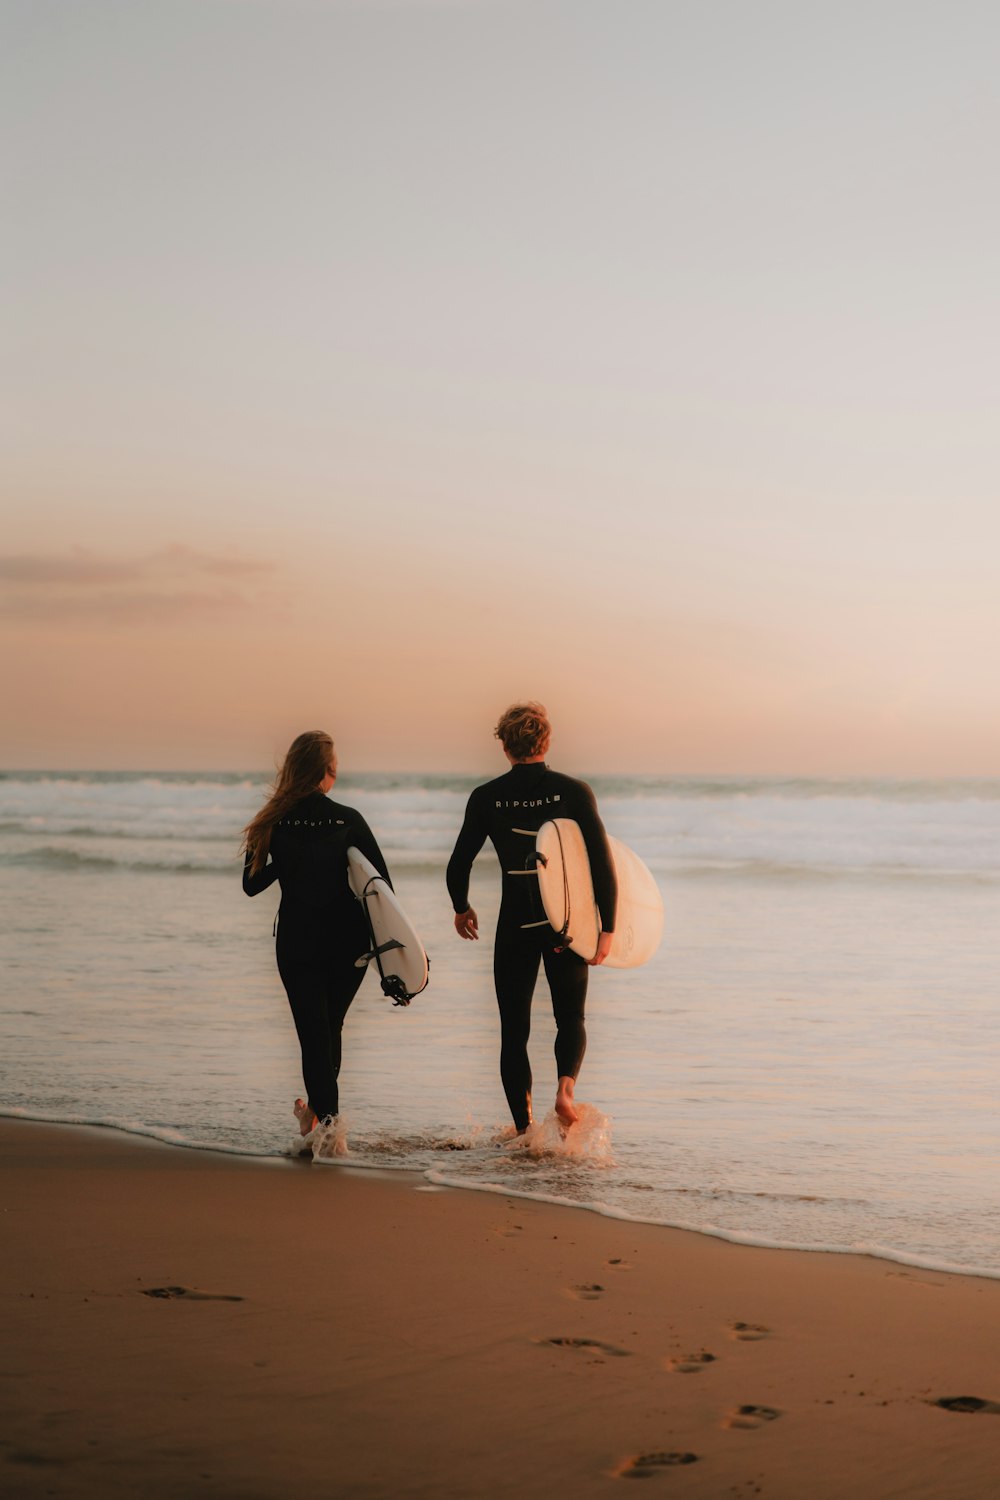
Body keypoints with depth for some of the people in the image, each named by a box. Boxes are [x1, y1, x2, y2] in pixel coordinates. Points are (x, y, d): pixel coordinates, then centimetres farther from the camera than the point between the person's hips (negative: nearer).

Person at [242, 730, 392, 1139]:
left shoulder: (274, 824, -7)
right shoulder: (348, 820, -9)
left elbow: (251, 884, 0)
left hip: (297, 942, -1)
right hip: (348, 942, 1)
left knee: (314, 1032, 4)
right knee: (330, 1027, 19)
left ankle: (326, 1119, -3)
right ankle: (318, 1110, 36)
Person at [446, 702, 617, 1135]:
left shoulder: (486, 798, -3)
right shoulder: (574, 791, -5)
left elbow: (459, 864, 3)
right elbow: (602, 862, -10)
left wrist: (461, 909, 23)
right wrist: (607, 929, -6)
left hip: (515, 926, 0)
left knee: (514, 1029, 10)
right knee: (570, 1019, 16)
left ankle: (524, 1129, 5)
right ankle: (565, 1087, -12)